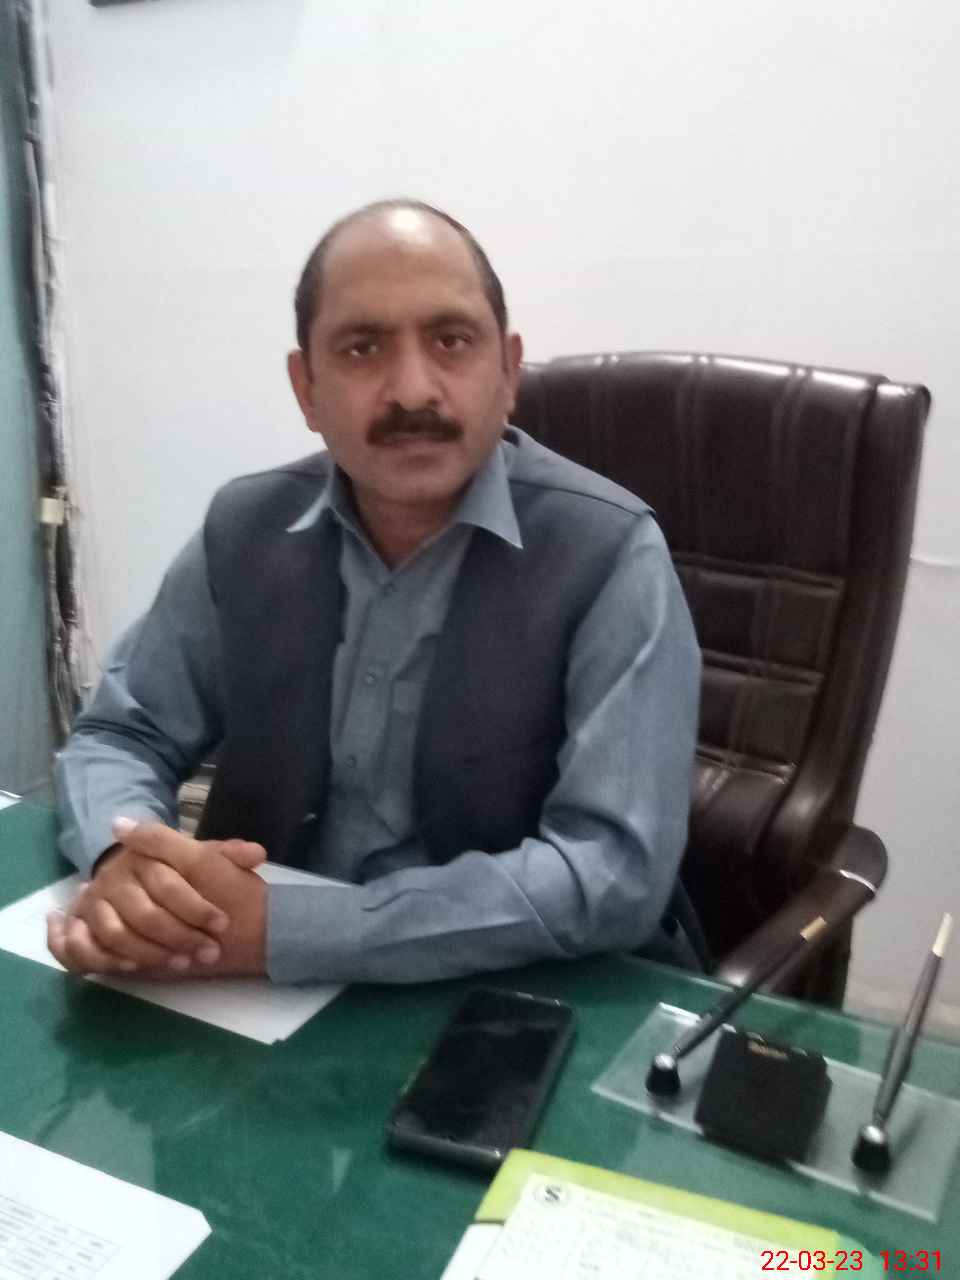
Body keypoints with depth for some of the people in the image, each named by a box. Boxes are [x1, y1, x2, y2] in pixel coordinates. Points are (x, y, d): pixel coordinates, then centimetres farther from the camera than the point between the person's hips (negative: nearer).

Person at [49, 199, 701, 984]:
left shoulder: (609, 555, -17)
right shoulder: (246, 528, -3)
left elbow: (617, 873, -23)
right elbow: (122, 734, 5)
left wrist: (285, 929, -28)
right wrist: (124, 862, -17)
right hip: (268, 998, 3)